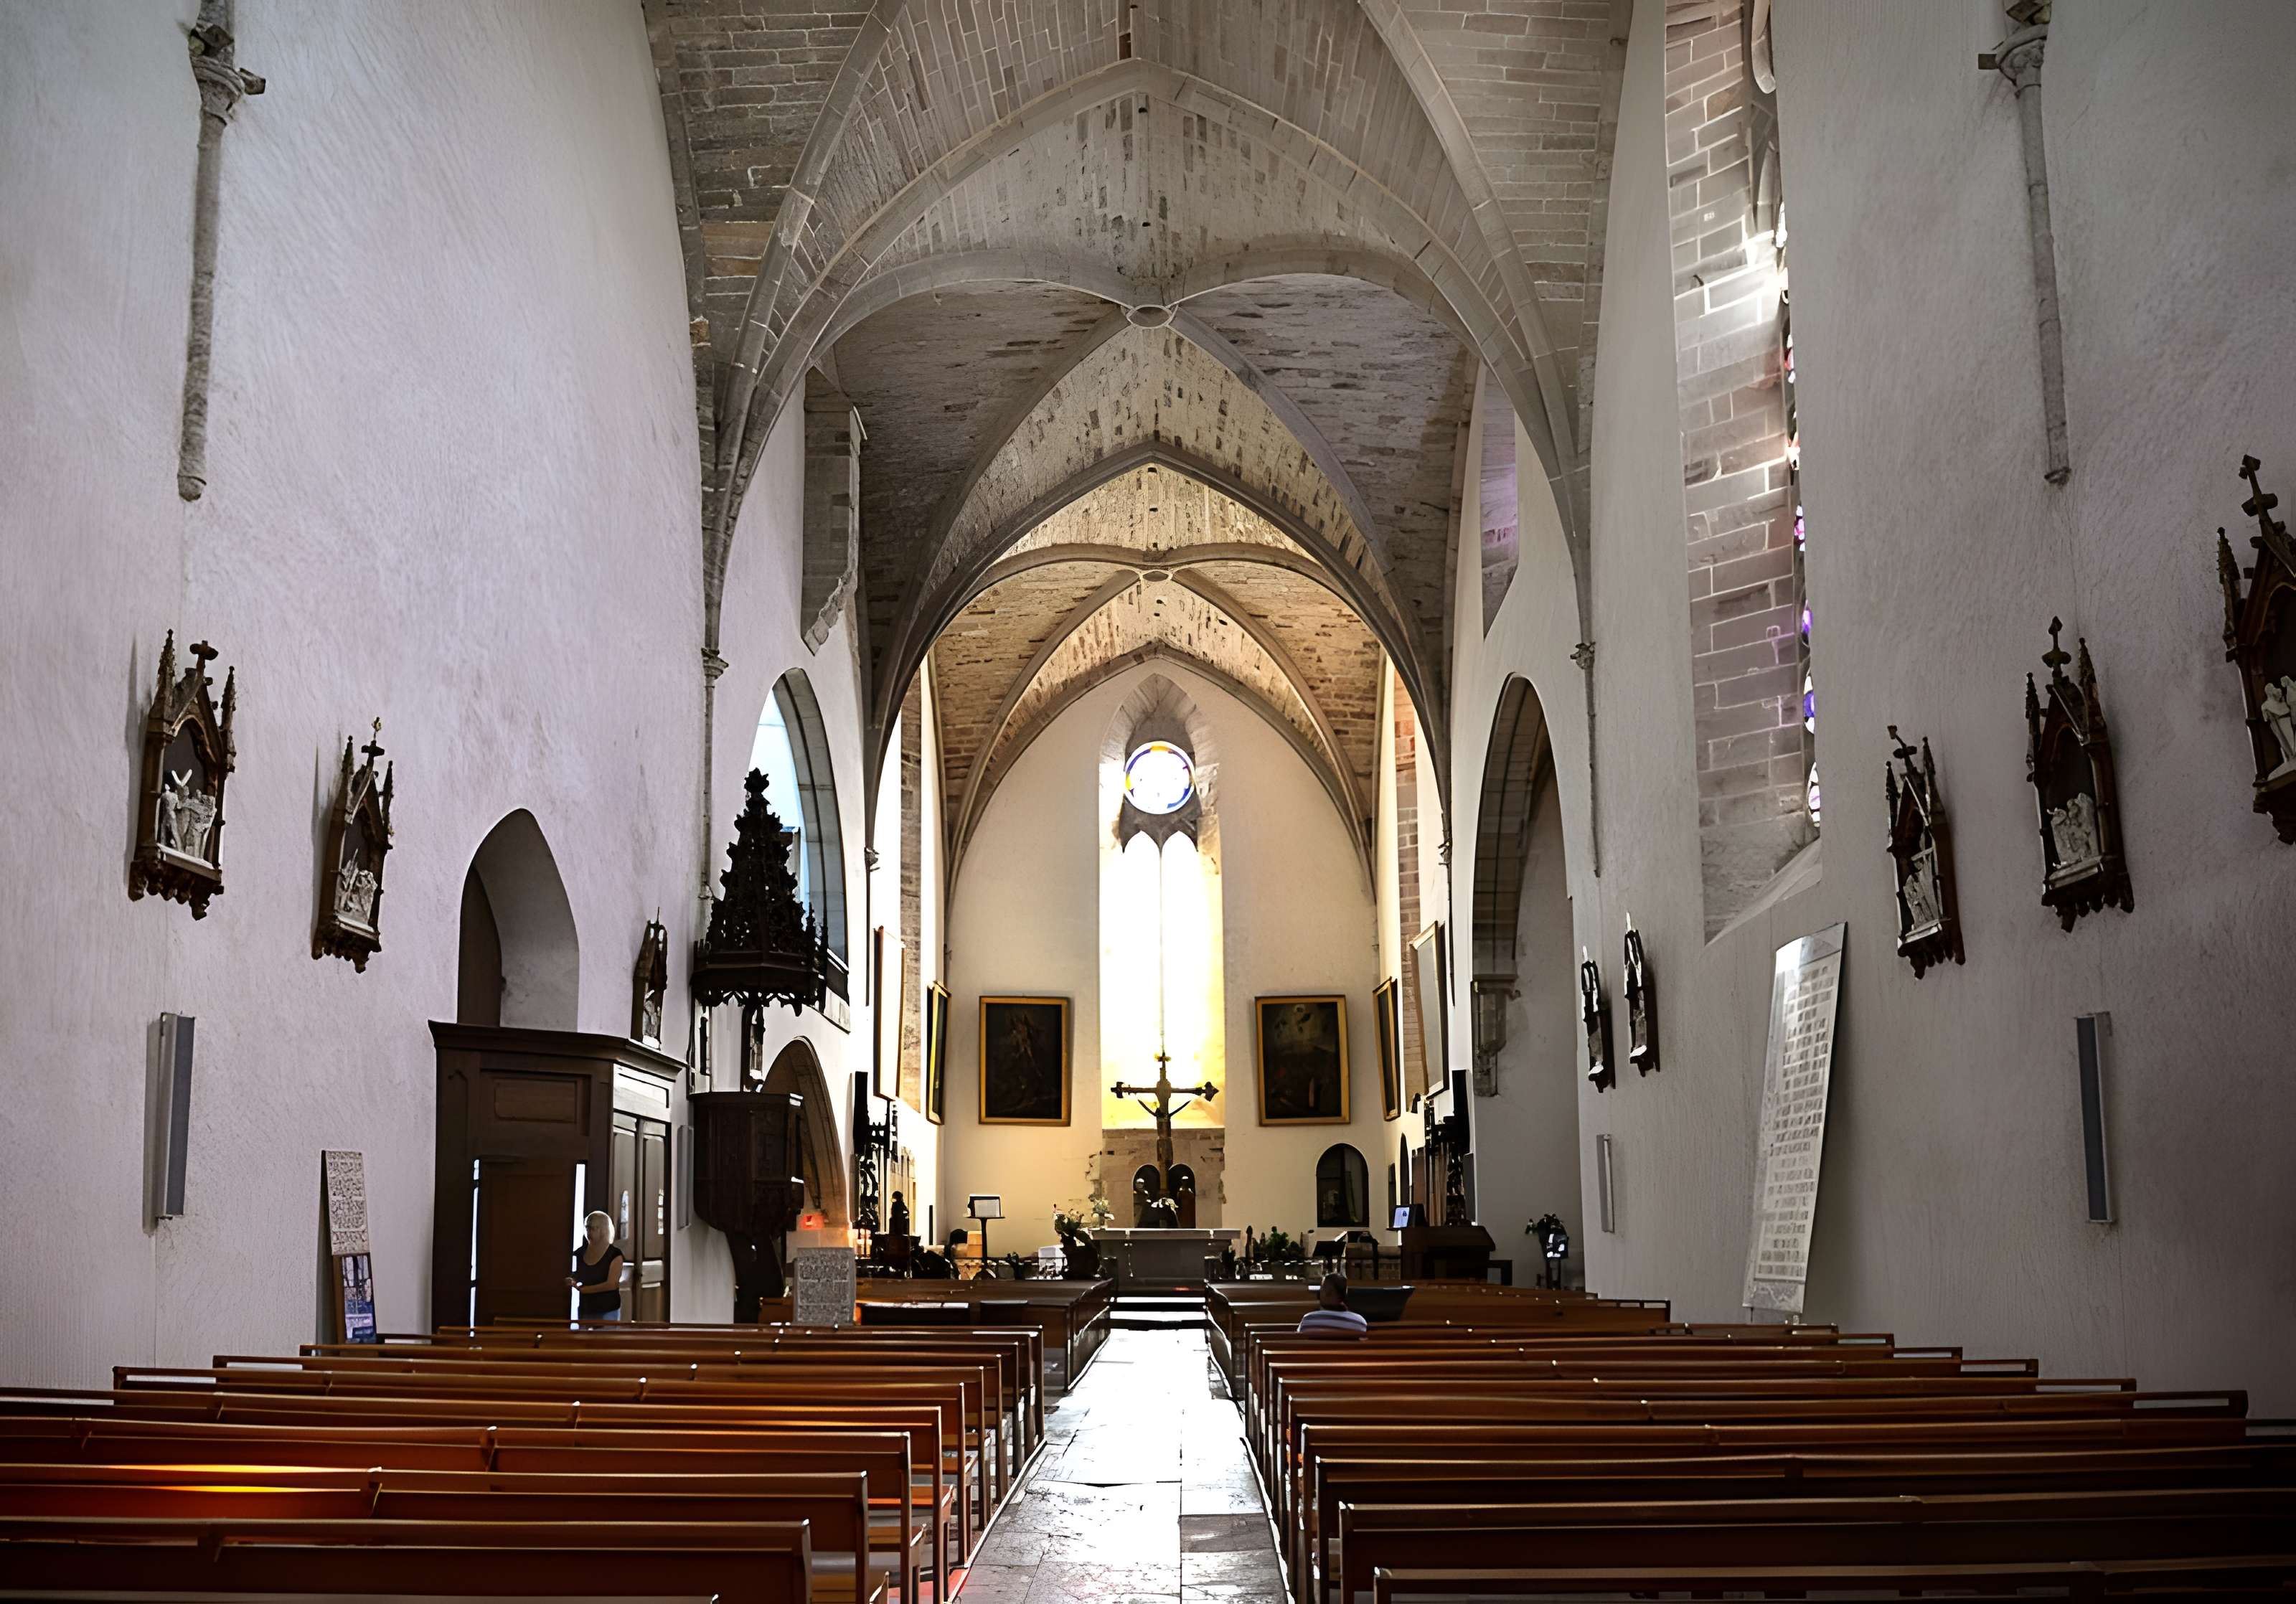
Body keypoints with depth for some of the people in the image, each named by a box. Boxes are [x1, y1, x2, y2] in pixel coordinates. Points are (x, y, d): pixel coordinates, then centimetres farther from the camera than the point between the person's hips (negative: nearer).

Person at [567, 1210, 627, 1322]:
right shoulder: (580, 1253, 9)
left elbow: (612, 1284, -12)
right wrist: (571, 1282, -10)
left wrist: (583, 1289, -16)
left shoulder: (614, 1255, -5)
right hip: (584, 1311, 4)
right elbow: (575, 1277, 15)